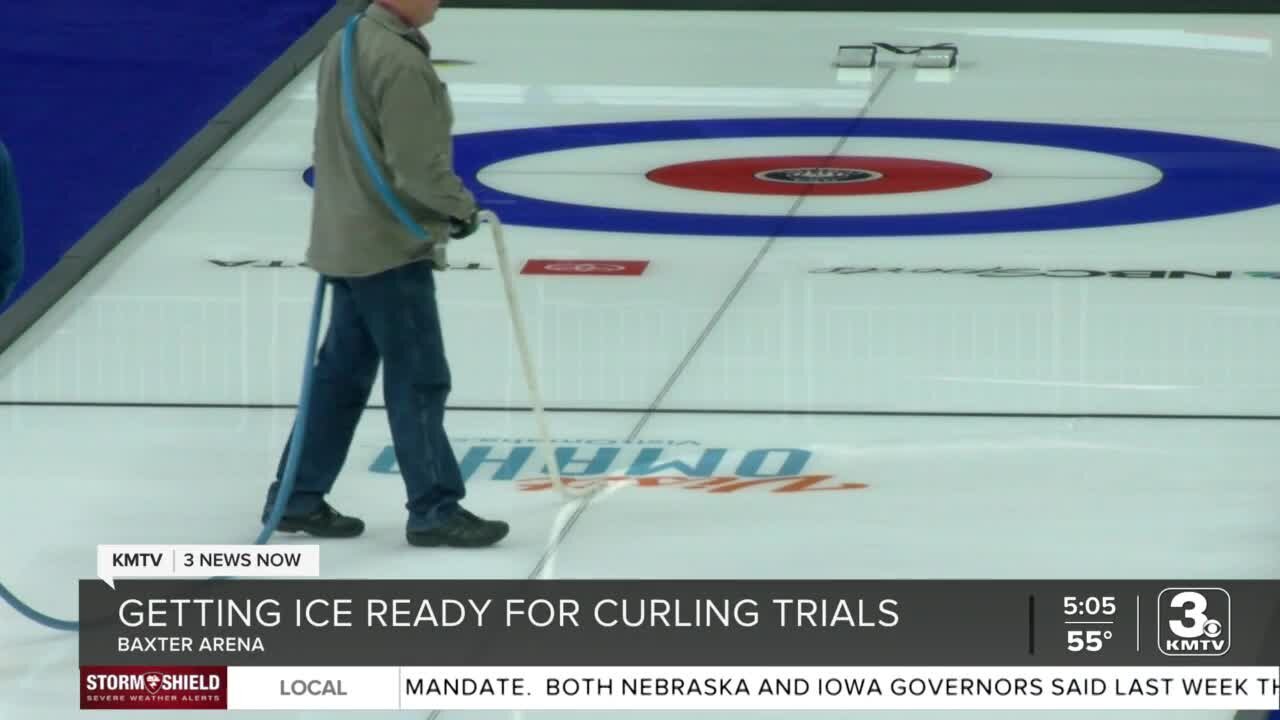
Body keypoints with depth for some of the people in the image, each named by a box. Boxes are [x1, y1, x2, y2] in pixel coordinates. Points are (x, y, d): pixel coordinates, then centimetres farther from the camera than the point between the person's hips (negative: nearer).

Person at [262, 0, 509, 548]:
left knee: (342, 373, 16)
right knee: (419, 381, -2)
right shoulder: (400, 61, -22)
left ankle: (297, 499, 21)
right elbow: (418, 165, -22)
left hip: (348, 240, 10)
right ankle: (434, 511, 4)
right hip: (390, 247, -10)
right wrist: (461, 207, -5)